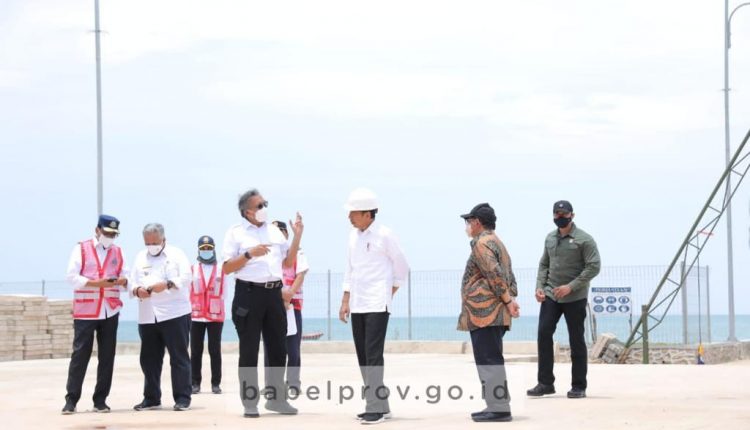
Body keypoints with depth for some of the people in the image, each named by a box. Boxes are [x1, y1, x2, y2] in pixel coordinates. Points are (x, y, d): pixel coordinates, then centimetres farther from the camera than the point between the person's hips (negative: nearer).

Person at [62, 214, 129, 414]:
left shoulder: (118, 252, 12)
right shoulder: (81, 249, 0)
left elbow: (125, 276, 5)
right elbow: (72, 276, -8)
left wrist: (123, 281, -19)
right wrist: (95, 283, -20)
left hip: (110, 311, 4)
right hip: (85, 311, -4)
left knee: (107, 356, 3)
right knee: (80, 355, -4)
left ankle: (100, 400, 11)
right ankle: (71, 399, 0)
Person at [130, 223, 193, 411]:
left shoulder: (176, 254, 3)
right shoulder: (140, 258, 16)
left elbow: (185, 278, -8)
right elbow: (132, 283, 11)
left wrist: (167, 284, -24)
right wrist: (137, 290, -12)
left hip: (174, 314, -4)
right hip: (147, 317, 5)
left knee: (179, 358, -3)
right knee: (149, 359, 7)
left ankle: (182, 398, -1)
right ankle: (151, 398, 16)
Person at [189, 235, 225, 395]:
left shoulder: (221, 270, 5)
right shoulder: (192, 270, 4)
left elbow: (223, 293, 5)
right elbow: (187, 291, 3)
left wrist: (219, 310, 0)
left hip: (215, 316, 0)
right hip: (196, 316, 0)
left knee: (215, 350, 1)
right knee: (195, 351, 2)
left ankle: (216, 383, 4)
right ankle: (195, 383, 6)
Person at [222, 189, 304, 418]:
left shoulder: (274, 231, 14)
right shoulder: (236, 233, -3)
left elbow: (288, 262, 16)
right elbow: (227, 268, -8)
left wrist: (297, 235, 8)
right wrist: (249, 254, -19)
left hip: (273, 293, 5)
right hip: (249, 293, -5)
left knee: (278, 347, 8)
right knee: (249, 350, 0)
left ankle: (276, 397, 18)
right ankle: (250, 401, 5)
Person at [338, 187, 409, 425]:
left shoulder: (384, 235, -9)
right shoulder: (354, 235, 10)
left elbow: (402, 267, 0)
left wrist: (389, 294, 4)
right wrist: (345, 301, 12)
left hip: (377, 305, -7)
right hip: (357, 305, 7)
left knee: (373, 355, -12)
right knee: (363, 357, 8)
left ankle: (376, 408, -10)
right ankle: (380, 405, 16)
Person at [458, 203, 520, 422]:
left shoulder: (482, 244, -9)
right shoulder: (498, 243, 23)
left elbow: (495, 275, -19)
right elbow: (510, 278, 21)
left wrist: (507, 300, -15)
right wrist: (511, 299, 9)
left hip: (484, 313, -10)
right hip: (495, 313, 10)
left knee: (489, 361, -11)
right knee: (491, 360, 13)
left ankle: (498, 408, -13)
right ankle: (497, 406, 15)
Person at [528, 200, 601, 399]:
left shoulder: (584, 239, -8)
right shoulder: (550, 238, 12)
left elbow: (594, 267, -13)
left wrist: (571, 287, -18)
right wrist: (539, 286, 1)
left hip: (575, 298, -5)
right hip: (550, 296, 5)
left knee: (576, 340, 2)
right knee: (543, 334, -4)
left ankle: (579, 386, 10)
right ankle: (545, 383, 4)